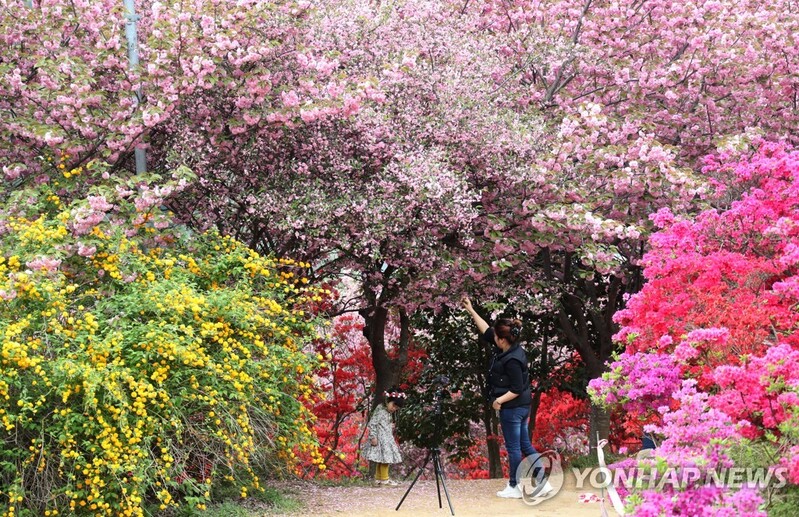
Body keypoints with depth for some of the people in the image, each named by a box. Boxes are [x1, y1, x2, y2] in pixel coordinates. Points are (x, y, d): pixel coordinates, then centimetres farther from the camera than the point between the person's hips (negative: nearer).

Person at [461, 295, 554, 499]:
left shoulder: (512, 360, -24)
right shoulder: (508, 349, 3)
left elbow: (517, 389, -22)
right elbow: (485, 331, 13)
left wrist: (500, 400, -20)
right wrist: (471, 311, 14)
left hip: (512, 408, -10)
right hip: (521, 407, 10)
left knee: (513, 448, 3)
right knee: (525, 445, 12)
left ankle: (514, 487, 14)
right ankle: (543, 482, 13)